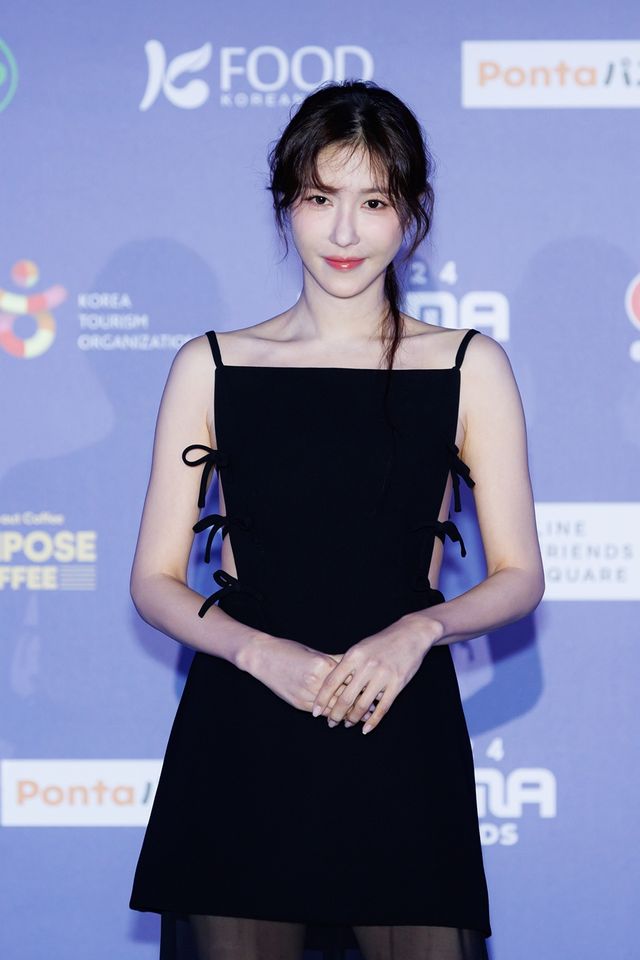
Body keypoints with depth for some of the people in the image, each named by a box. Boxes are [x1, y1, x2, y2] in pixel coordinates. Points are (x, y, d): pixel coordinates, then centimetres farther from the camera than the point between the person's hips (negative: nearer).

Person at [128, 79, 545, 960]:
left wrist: (419, 630, -14)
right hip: (241, 738, 0)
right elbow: (155, 580, 5)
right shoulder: (212, 367, 5)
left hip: (402, 733, 0)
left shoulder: (468, 368, 4)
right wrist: (261, 653, -13)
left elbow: (519, 578, 6)